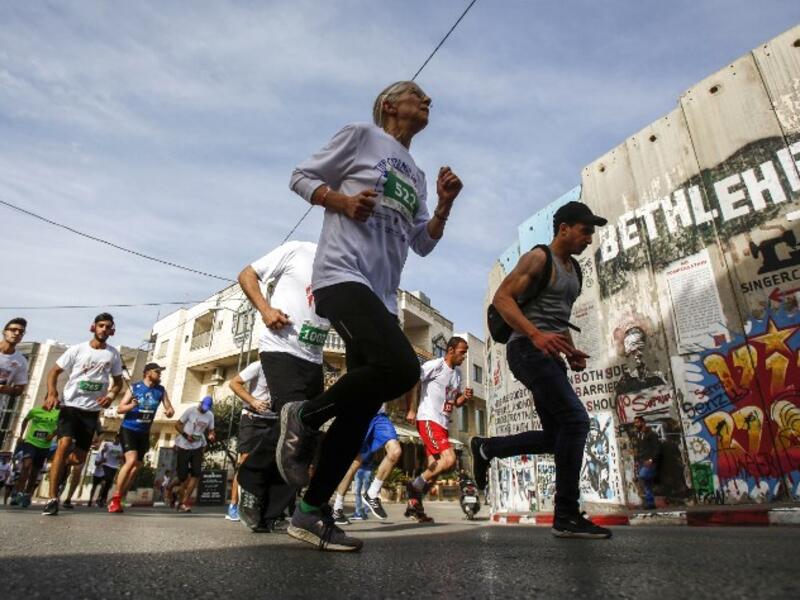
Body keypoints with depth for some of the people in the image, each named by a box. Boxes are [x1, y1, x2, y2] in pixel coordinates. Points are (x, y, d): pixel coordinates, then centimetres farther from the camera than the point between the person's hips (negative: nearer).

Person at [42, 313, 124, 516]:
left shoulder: (113, 354, 4)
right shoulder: (77, 349, -2)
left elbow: (118, 381, 13)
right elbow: (54, 371, 2)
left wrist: (111, 396, -8)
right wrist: (52, 394, -15)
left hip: (92, 410, 3)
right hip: (70, 405, -3)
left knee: (79, 458, 5)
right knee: (64, 445, -21)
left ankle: (60, 467, 41)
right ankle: (53, 498, -15)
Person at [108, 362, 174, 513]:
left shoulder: (161, 390, 1)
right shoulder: (134, 387, -8)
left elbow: (170, 408, 2)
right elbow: (119, 409, -8)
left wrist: (170, 412, -22)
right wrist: (132, 405, -28)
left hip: (144, 433, 5)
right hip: (128, 429, -5)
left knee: (137, 466, 7)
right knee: (131, 460, -22)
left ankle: (118, 496, 25)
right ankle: (115, 498, -8)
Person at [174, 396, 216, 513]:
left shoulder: (210, 415, 2)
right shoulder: (190, 410, -11)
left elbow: (211, 430, 9)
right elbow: (177, 425, -7)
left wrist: (211, 436, -15)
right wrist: (186, 435, -22)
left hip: (198, 447, 3)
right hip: (184, 446, -3)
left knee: (196, 473, -10)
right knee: (183, 475, 2)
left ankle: (183, 502, -3)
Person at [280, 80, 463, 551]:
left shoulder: (417, 176, 27)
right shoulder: (362, 136, 10)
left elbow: (423, 244, 25)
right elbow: (302, 178, 8)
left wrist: (445, 205, 9)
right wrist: (342, 201, -10)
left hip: (383, 297, 8)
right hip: (343, 276, -7)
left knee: (361, 413, 1)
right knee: (401, 368, -29)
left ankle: (313, 512, 14)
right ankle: (305, 417, -4)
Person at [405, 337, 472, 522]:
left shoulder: (457, 374, 17)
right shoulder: (435, 365, -9)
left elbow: (456, 402, 24)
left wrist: (465, 397, 2)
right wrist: (411, 410, -14)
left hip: (444, 423, 9)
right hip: (429, 420, -9)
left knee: (434, 467, 9)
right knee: (449, 459, -21)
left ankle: (414, 504, 21)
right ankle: (415, 486, -5)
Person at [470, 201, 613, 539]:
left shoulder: (574, 269, 21)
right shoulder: (538, 258, -5)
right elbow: (502, 298, -16)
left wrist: (571, 351, 12)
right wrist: (536, 335, -28)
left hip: (549, 355, 10)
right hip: (529, 350, -9)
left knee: (556, 435, 8)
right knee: (575, 421, -16)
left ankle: (486, 448, 21)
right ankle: (567, 516, -8)